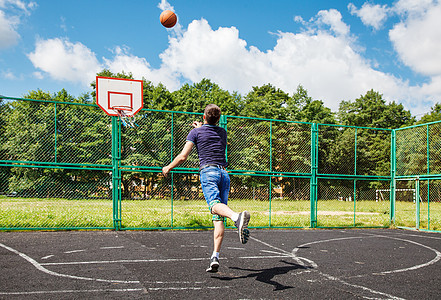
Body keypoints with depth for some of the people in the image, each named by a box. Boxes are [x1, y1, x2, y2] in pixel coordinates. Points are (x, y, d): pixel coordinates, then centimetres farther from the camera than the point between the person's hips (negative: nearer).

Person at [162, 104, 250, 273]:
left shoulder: (196, 132, 9)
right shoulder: (223, 132, 23)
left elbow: (183, 157, 4)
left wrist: (168, 168, 21)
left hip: (208, 171, -5)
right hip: (224, 173, 5)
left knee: (215, 205, -30)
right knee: (218, 219, 1)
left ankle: (237, 217, -62)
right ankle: (215, 257, -8)